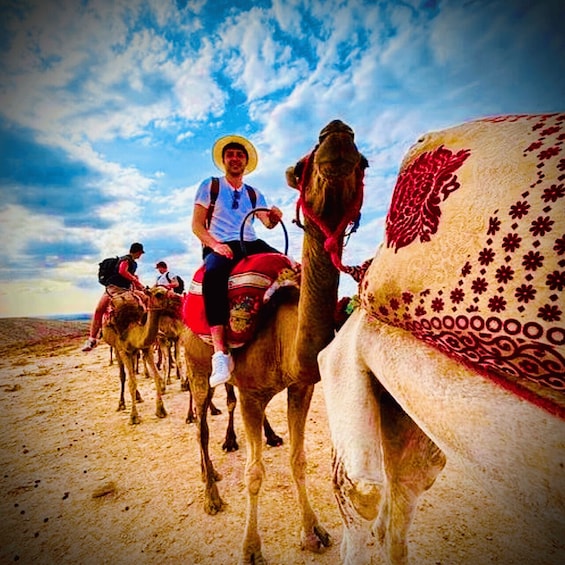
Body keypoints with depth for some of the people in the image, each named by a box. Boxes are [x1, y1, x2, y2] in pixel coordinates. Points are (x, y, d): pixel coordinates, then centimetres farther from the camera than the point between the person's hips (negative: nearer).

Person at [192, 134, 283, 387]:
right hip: (219, 246, -4)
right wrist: (215, 244, -14)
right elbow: (196, 225, 4)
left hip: (251, 244, 5)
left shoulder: (254, 194, 21)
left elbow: (268, 223, 8)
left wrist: (274, 217, -17)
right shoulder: (209, 186, 12)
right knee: (213, 274, -40)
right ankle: (220, 353, -43)